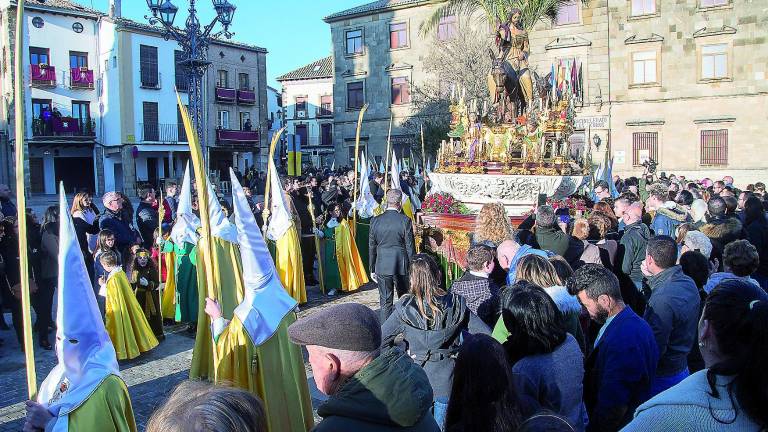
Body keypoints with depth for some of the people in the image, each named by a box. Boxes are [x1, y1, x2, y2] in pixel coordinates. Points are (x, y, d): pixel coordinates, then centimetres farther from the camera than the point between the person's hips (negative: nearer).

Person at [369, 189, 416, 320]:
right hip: (402, 266, -1)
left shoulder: (375, 221, -2)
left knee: (385, 303, 7)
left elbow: (371, 248, 4)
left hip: (382, 267, 1)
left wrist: (372, 269, 12)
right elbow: (410, 247, -7)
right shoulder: (405, 220, -11)